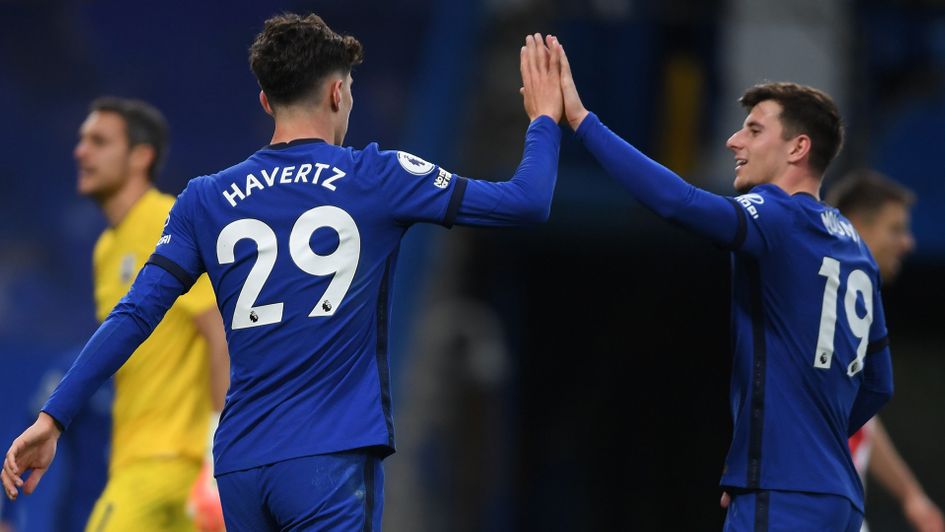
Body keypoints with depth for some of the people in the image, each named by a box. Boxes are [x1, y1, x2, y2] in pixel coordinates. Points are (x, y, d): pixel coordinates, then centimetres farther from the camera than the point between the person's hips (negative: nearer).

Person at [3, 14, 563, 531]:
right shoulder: (375, 178, 1)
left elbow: (133, 317, 3)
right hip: (332, 461, -4)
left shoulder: (206, 200, 9)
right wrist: (544, 119, 24)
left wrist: (53, 419, 7)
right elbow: (526, 201, 5)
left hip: (239, 465, 4)